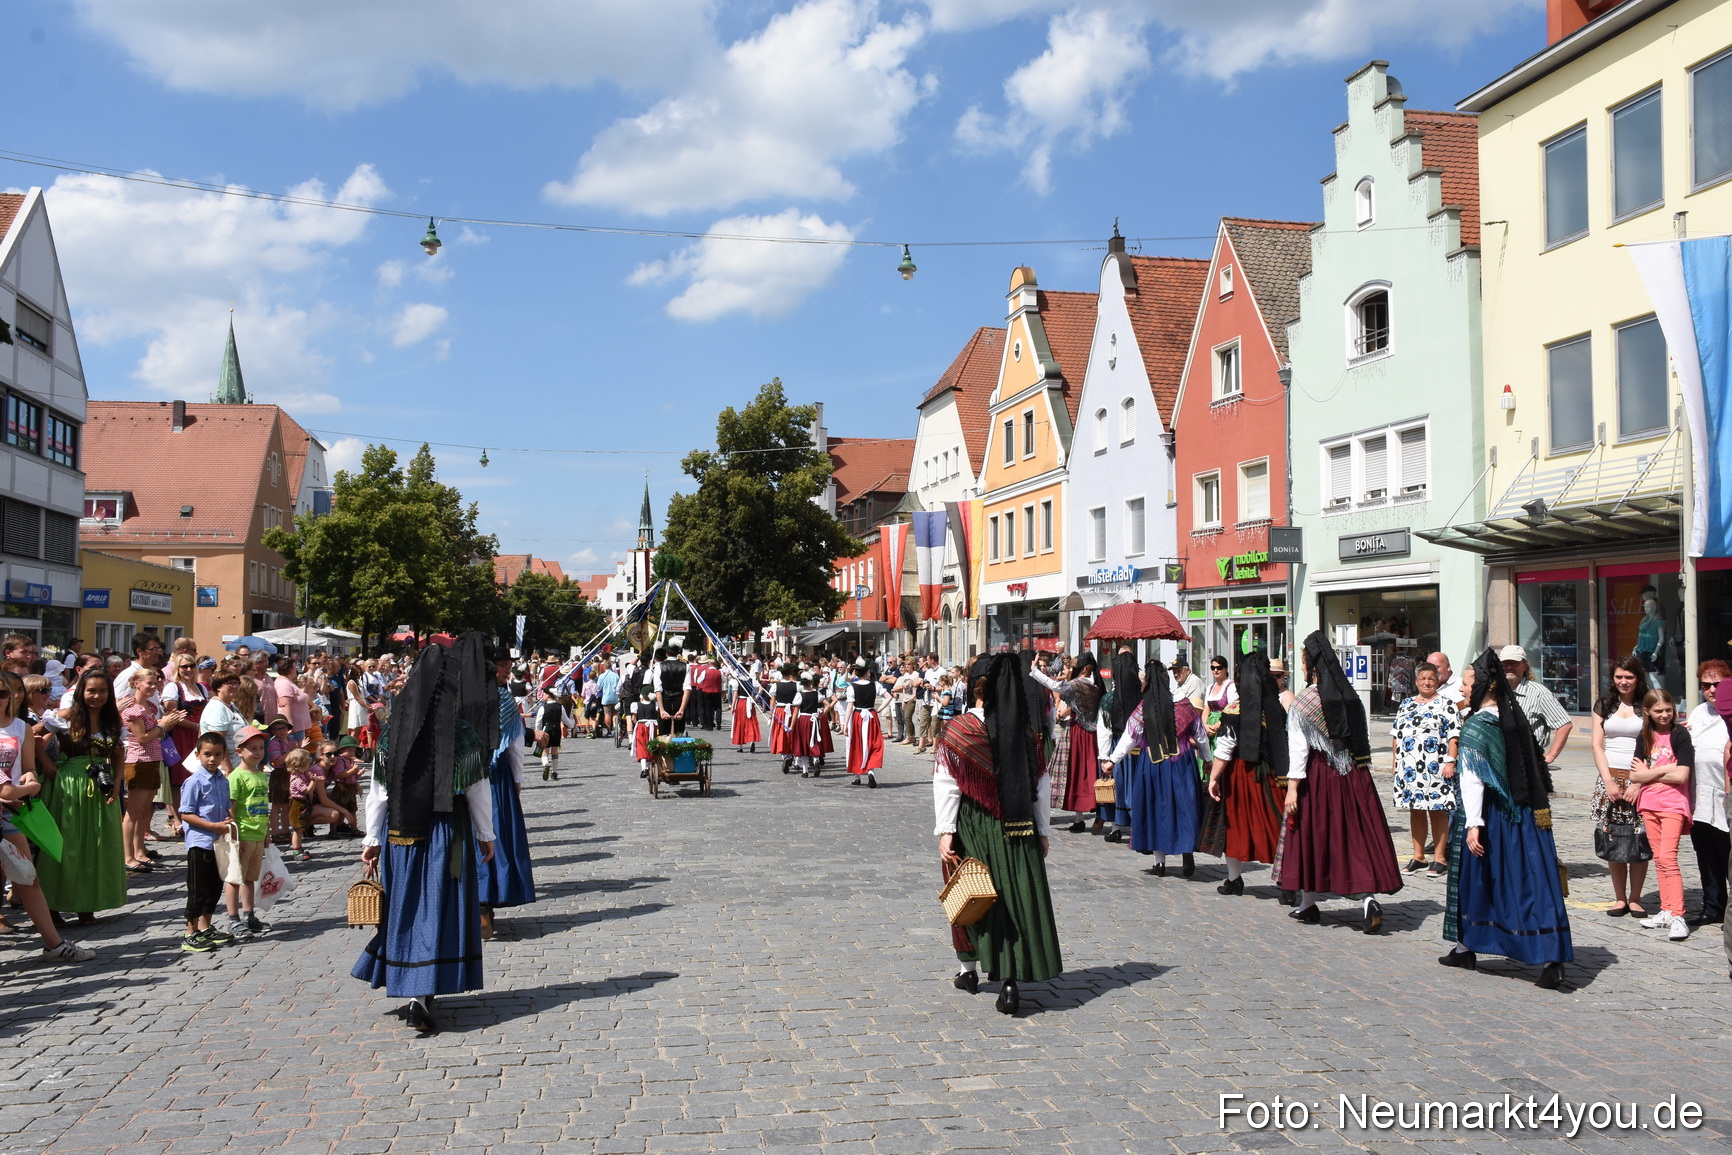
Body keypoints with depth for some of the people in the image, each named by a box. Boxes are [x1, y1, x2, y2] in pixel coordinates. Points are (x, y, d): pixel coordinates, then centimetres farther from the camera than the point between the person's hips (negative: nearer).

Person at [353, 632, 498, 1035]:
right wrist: (485, 835, 6)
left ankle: (407, 991, 21)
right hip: (447, 832, -3)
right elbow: (478, 790, -5)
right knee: (439, 910, 2)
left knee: (404, 908, 14)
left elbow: (378, 790, 1)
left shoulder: (394, 730, -1)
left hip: (400, 833, 3)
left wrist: (372, 839, 9)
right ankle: (422, 996, -5)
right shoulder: (462, 733, -9)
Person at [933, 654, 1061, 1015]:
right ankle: (1010, 980, -6)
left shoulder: (958, 730, -9)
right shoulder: (1025, 729, 0)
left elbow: (947, 785, -11)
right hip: (1017, 829, 1)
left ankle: (969, 969, 29)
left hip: (972, 828, -1)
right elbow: (1039, 784, 4)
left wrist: (945, 831, -8)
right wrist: (1043, 831, 11)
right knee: (1017, 896, 2)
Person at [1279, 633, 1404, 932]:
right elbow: (1363, 741, 8)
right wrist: (1361, 773, 15)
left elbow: (1298, 747, -13)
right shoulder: (1351, 697, 4)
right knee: (1357, 833, 4)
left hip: (1317, 775, -3)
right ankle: (1369, 897, -14)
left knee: (1311, 833, 9)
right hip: (1353, 774, 4)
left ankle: (1308, 904, 19)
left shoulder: (1303, 701, -10)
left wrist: (1292, 787, -12)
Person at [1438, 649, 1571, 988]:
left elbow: (1472, 779, -19)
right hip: (1524, 813, 6)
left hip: (1490, 813, -6)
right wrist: (1540, 807, 21)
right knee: (1531, 880, 1)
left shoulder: (1477, 725, -13)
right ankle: (1552, 957, -7)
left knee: (1474, 878, 9)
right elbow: (1536, 767, 14)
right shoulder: (1516, 718, 7)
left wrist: (1473, 823, -21)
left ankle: (1466, 947, 22)